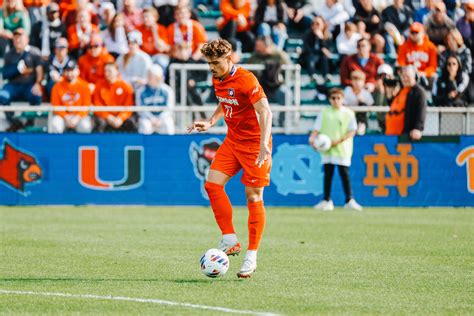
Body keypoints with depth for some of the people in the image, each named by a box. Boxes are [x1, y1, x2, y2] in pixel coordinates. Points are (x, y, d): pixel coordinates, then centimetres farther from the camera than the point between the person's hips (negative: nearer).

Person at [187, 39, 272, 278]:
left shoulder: (245, 80, -20)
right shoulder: (217, 80, 5)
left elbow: (265, 112, -26)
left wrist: (264, 144, -36)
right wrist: (210, 123, 7)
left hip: (254, 143, -8)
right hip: (232, 141, 8)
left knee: (254, 197, -4)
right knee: (212, 184, -7)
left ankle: (251, 257, 2)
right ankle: (230, 240, 1)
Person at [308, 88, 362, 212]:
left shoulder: (348, 113, 1)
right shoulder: (325, 113, 7)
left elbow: (352, 131, -2)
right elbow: (317, 129, 7)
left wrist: (339, 140, -13)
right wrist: (312, 138, -13)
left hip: (342, 149, -2)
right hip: (327, 149, 2)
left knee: (344, 174, -4)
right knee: (328, 174, 5)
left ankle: (349, 200, -1)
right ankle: (326, 201, 11)